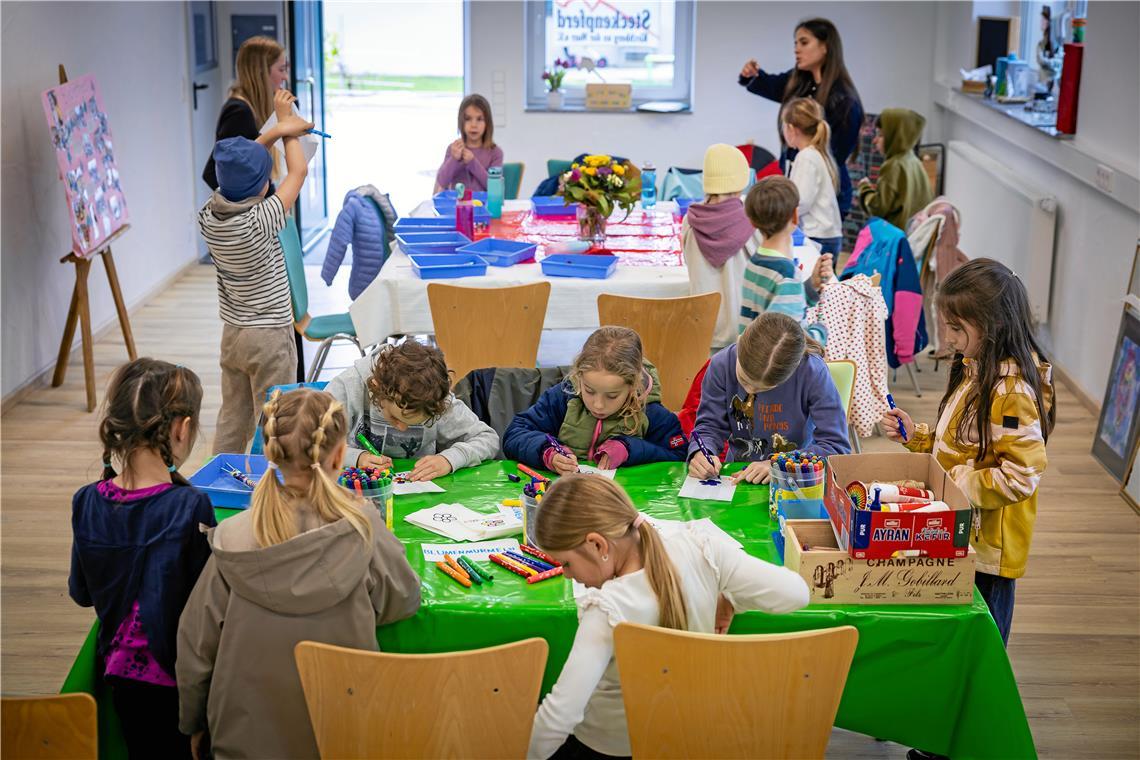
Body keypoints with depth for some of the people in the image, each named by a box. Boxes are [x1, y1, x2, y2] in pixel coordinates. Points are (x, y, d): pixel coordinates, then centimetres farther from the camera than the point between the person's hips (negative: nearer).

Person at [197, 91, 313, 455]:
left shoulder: (209, 216, -6)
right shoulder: (259, 222, -23)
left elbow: (237, 167, 8)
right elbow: (298, 171, -11)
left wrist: (275, 131, 5)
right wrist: (286, 126, 3)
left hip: (233, 333, 7)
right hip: (270, 336, -7)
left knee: (232, 419, 15)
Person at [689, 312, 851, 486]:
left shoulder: (813, 372, -19)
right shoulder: (722, 365, -12)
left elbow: (837, 446, -19)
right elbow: (710, 426, -2)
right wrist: (700, 452, -24)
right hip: (737, 475, 1)